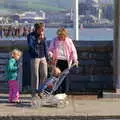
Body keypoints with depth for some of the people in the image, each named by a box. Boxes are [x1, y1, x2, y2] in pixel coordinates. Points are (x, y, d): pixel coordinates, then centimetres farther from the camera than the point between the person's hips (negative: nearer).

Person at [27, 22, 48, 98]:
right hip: (35, 58, -5)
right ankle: (34, 92, 6)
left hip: (43, 58, 5)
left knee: (44, 74, 4)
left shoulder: (43, 36, 9)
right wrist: (38, 40, -23)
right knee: (35, 75, -3)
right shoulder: (31, 36, -5)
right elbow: (31, 45, -18)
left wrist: (47, 57, 13)